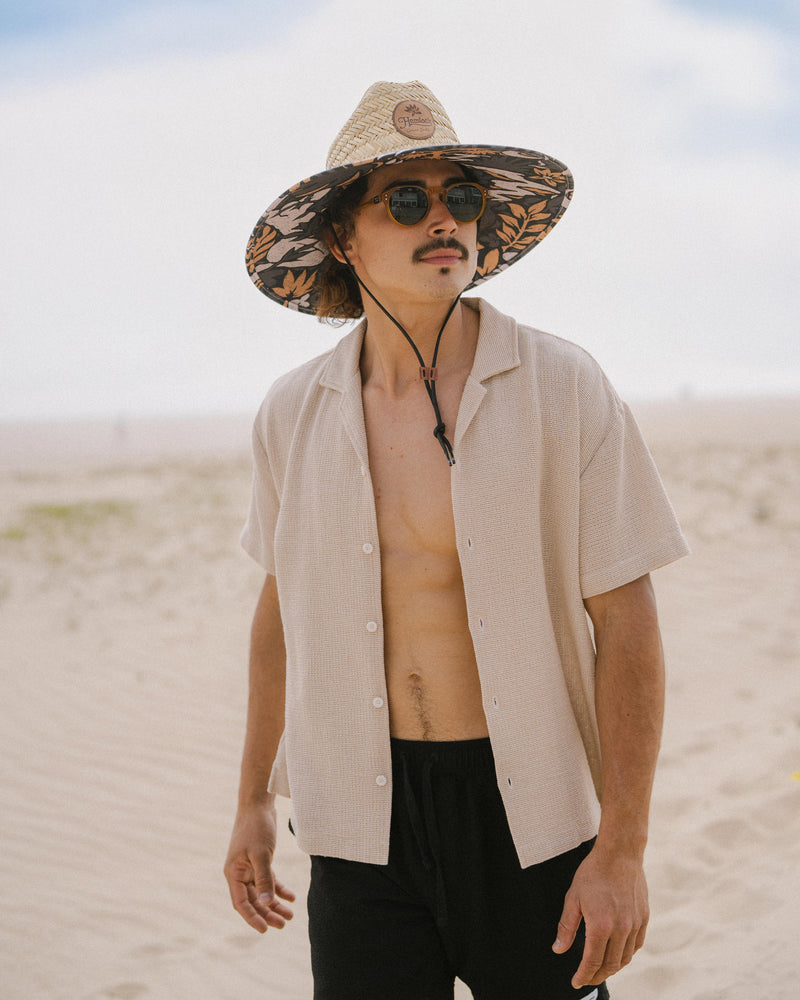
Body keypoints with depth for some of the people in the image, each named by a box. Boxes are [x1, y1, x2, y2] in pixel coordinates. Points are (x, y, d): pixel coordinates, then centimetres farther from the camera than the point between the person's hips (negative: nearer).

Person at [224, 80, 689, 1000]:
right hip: (365, 816, 2)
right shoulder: (294, 413, 0)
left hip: (531, 809, -2)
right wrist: (252, 803, 16)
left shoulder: (563, 389, -9)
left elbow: (627, 624, -9)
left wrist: (622, 850, -12)